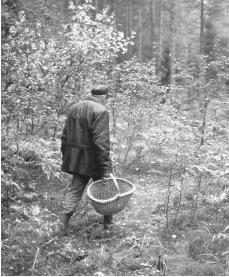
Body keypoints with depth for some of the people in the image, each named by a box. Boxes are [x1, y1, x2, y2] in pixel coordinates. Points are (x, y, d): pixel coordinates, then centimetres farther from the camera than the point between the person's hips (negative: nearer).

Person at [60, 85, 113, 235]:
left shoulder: (74, 108, 9)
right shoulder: (101, 111, -15)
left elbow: (65, 135, 12)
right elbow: (101, 141, -22)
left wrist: (66, 156, 19)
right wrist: (106, 166, -20)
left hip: (76, 158, 6)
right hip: (93, 159, -6)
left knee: (75, 189, 11)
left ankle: (65, 226, 7)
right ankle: (108, 221, 27)